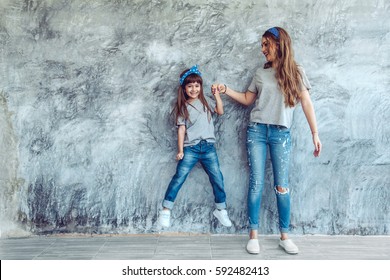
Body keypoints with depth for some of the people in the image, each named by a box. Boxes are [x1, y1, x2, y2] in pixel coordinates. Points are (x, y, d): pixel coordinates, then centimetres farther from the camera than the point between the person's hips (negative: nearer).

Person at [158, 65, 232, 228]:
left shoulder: (205, 102, 12)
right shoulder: (182, 107, 5)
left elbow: (220, 111, 2)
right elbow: (181, 129, 0)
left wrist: (216, 94, -3)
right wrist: (180, 150, -6)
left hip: (208, 147, 2)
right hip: (190, 148, -2)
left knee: (217, 178, 2)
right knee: (179, 178, -7)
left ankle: (221, 210, 17)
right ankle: (166, 210, 1)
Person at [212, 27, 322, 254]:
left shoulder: (296, 72, 4)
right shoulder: (261, 73, 12)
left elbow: (307, 103, 0)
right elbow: (247, 99, 19)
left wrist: (315, 134, -5)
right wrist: (226, 90, 8)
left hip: (281, 133, -2)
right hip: (256, 131, 2)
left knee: (282, 186, 0)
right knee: (256, 184, -1)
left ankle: (285, 236, 11)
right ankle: (254, 234, 6)